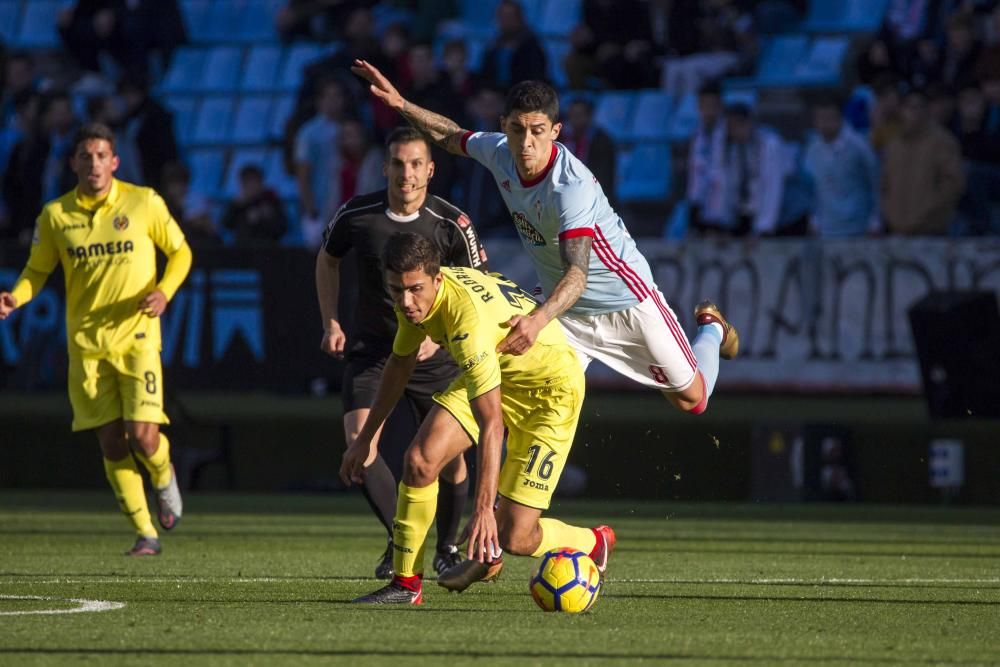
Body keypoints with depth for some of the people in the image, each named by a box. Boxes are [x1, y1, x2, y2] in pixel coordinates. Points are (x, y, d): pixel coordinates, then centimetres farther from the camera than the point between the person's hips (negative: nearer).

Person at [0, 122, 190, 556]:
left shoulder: (143, 203, -3)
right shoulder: (56, 215, 1)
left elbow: (180, 251, 7)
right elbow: (37, 270, 11)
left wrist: (164, 291, -11)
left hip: (137, 337, -2)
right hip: (86, 344, 2)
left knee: (143, 435, -13)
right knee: (111, 442, -2)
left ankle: (164, 478, 24)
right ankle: (145, 534, 9)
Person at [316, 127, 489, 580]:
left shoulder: (452, 225, -14)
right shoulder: (355, 215, -10)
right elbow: (328, 259, 12)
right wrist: (331, 322, 4)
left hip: (434, 353, -1)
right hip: (371, 349, 1)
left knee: (450, 459, 0)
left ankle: (447, 547, 26)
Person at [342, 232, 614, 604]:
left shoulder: (468, 316, -39)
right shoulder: (414, 298, -12)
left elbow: (491, 423, -40)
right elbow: (401, 361, 11)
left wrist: (483, 509, -41)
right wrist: (367, 437, 14)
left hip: (550, 388, -8)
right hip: (490, 374, 8)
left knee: (514, 538, -11)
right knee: (420, 458, -16)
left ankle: (595, 544, 21)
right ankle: (406, 585, -1)